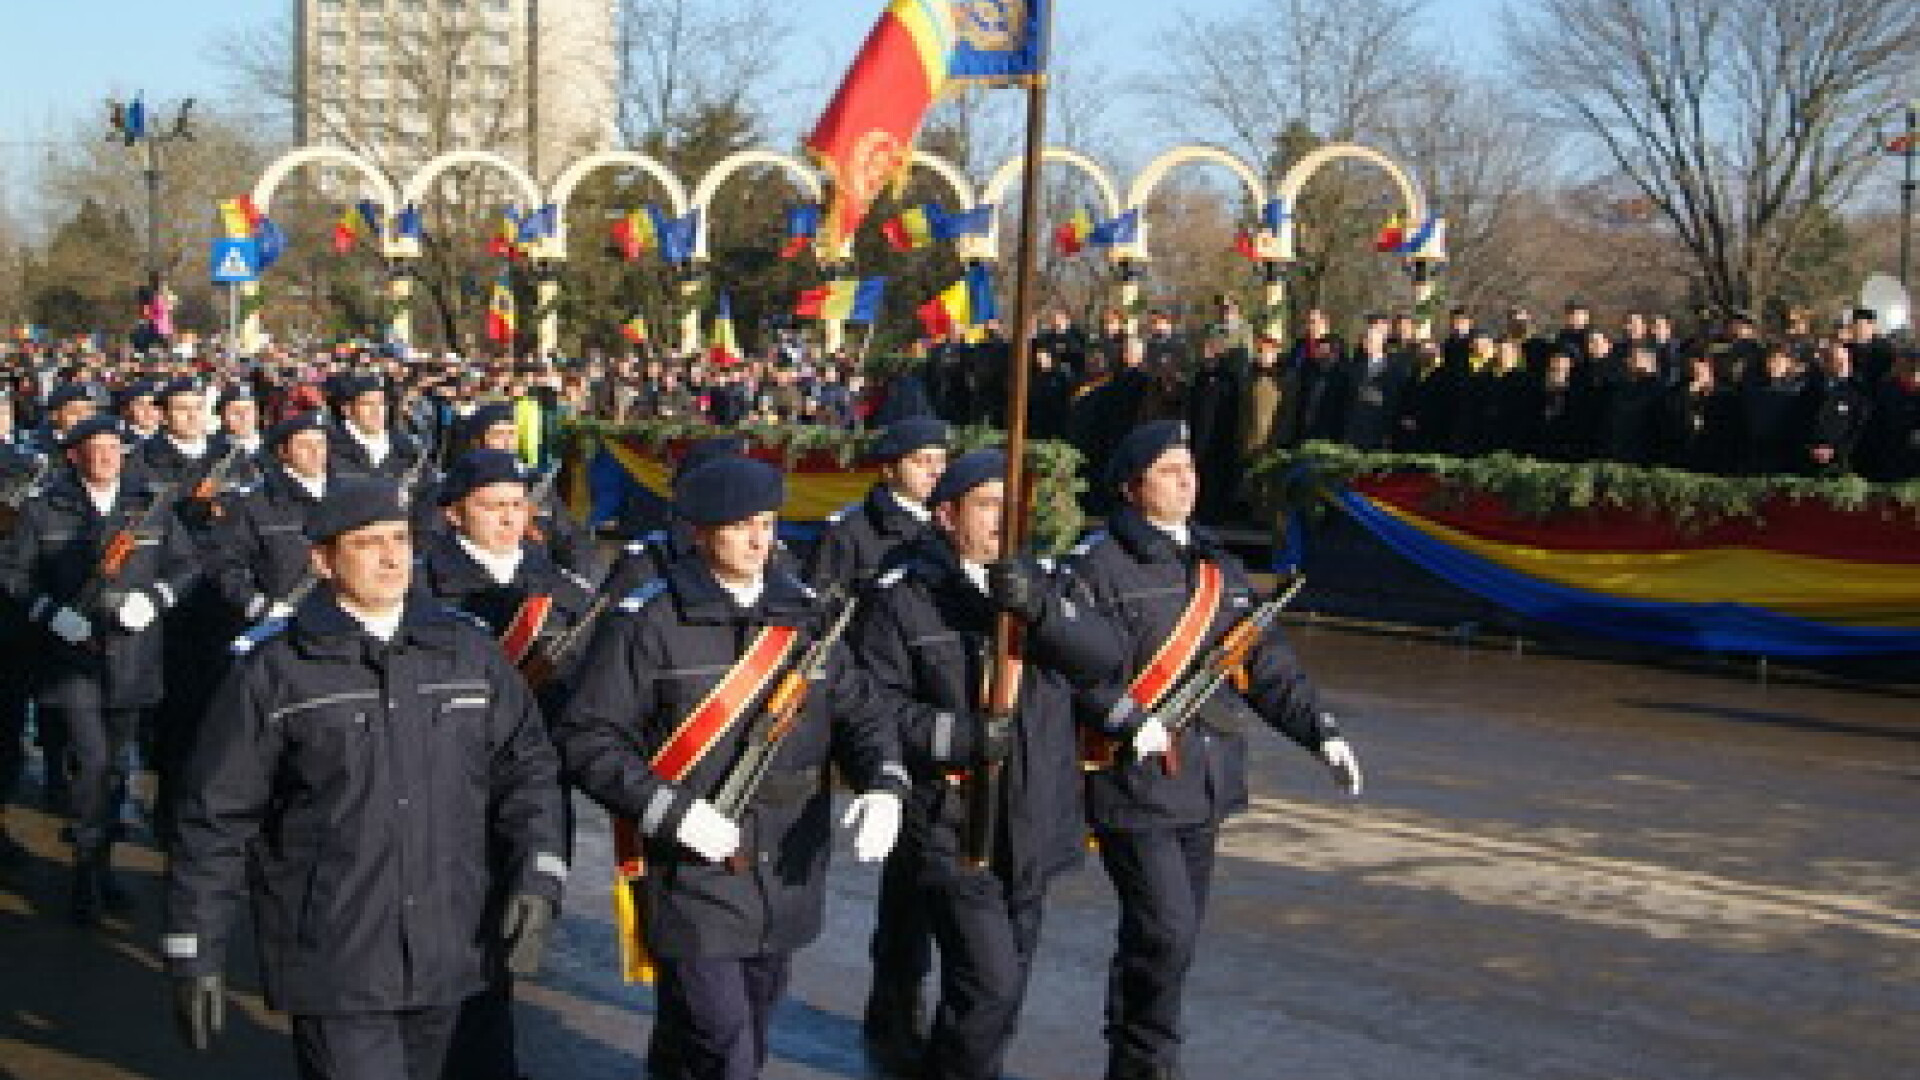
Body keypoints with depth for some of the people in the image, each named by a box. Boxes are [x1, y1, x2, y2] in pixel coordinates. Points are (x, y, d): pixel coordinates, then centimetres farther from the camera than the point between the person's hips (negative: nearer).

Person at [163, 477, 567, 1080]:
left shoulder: (468, 652, 6)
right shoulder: (273, 670, -5)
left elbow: (526, 764, 9)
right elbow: (215, 819, -3)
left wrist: (539, 875, -5)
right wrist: (195, 955, -3)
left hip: (447, 962, 4)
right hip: (334, 971, -4)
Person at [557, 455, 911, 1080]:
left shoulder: (805, 613, 8)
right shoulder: (648, 621, -9)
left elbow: (860, 710, 11)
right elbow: (588, 739, -11)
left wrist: (883, 787, -8)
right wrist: (670, 811, -21)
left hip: (785, 884, 6)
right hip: (692, 883, -6)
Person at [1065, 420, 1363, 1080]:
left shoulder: (1219, 567, 16)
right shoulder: (1099, 564, -8)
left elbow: (1266, 664, 16)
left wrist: (1319, 731, 7)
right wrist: (1132, 723, -27)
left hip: (1205, 783, 7)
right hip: (1135, 784, -7)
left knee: (1174, 934, 13)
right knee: (1165, 931, -12)